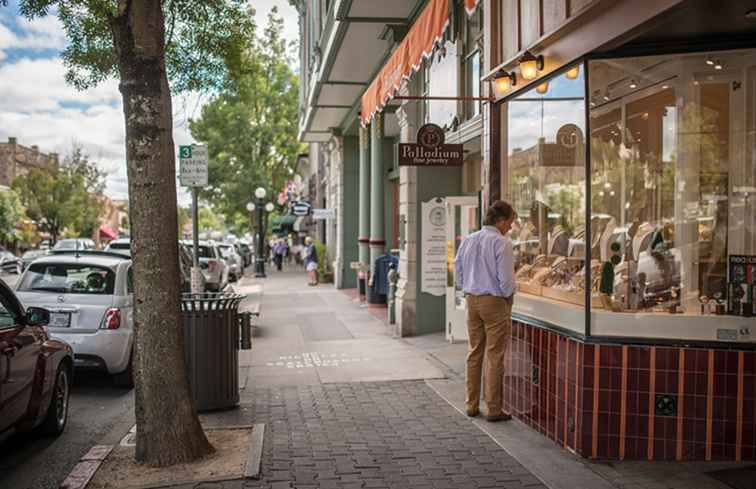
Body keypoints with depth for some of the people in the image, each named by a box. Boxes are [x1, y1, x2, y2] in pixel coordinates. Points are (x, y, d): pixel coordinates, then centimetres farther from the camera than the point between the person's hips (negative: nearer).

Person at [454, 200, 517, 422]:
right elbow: (506, 279, -16)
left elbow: (458, 273, 11)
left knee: (474, 354, 14)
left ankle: (472, 405, 21)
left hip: (472, 300, 7)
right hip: (495, 302, -6)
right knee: (494, 357, 1)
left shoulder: (468, 241, 7)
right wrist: (508, 295, 2)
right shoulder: (501, 243, -14)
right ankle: (493, 409, 6)